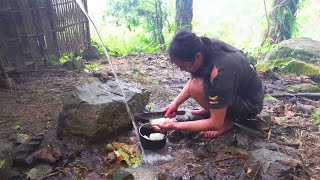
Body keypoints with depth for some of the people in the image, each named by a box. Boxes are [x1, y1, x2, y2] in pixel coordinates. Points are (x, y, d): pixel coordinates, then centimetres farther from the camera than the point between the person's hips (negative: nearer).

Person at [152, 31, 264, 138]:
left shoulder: (219, 73, -37)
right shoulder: (204, 46, -15)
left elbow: (216, 124, -29)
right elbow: (193, 79, 3)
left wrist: (174, 126, -27)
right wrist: (175, 103, -8)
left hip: (250, 104, -7)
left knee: (198, 88, -29)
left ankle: (226, 120, -6)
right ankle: (213, 108, 10)